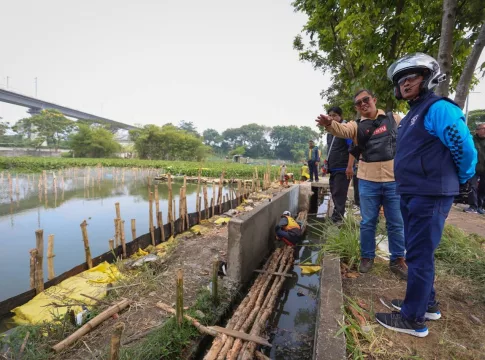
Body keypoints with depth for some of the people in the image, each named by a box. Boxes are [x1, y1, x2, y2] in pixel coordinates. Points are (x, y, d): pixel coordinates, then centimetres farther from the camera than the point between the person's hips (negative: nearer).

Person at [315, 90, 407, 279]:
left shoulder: (394, 119, 7)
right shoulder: (356, 126, 3)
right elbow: (341, 130, -18)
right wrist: (329, 124, -42)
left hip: (393, 180, 1)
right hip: (368, 181, 0)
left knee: (396, 223, 10)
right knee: (368, 222, 9)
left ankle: (397, 260, 27)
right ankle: (367, 257, 26)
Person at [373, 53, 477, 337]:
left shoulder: (438, 108, -12)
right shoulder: (411, 116, 18)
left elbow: (465, 148, -15)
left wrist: (461, 181, -2)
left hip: (430, 196, -10)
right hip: (413, 195, 10)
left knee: (419, 256, -2)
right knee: (419, 253, 18)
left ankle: (414, 319, 13)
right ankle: (427, 304, 35)